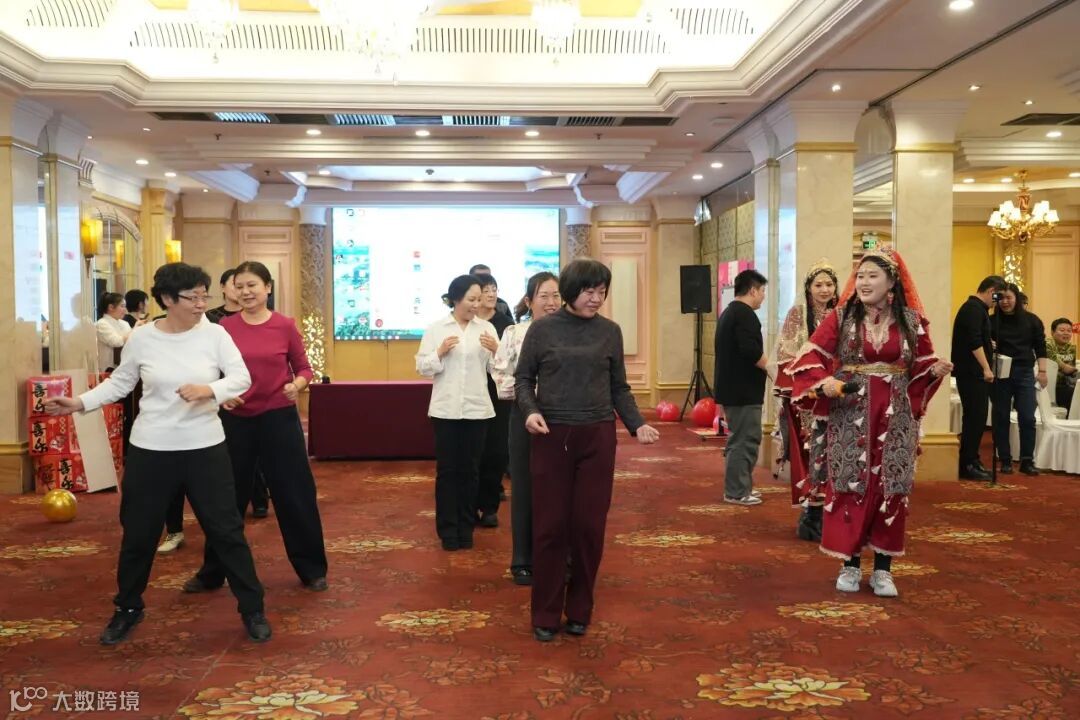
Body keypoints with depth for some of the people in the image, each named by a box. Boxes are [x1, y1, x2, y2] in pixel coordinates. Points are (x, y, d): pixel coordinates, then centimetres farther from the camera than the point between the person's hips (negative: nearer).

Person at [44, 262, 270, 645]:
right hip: (150, 450, 1)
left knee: (226, 529, 3)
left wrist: (210, 390, -26)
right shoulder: (141, 339, -3)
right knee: (138, 533, 13)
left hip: (205, 448, -1)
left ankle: (252, 609, 17)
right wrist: (79, 403, -4)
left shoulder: (214, 334, -5)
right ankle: (128, 609, 35)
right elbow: (120, 383, 7)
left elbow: (242, 377, -9)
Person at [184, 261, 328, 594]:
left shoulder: (285, 326, -4)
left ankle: (312, 569, 19)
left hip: (279, 418, -1)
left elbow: (303, 368, 3)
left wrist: (296, 385, -17)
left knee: (294, 494, 4)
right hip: (236, 419, 2)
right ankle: (212, 572, 27)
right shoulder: (224, 326, 0)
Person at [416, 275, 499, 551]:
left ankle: (466, 528, 20)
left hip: (477, 408, 1)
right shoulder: (436, 328, 0)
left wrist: (496, 350, -17)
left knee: (471, 469, 9)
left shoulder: (487, 328, 2)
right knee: (447, 469, 4)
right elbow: (422, 367, 0)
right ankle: (448, 530, 13)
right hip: (446, 408, -1)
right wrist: (440, 353, -16)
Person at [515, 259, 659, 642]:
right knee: (549, 526, 2)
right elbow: (523, 378, 4)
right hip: (551, 437, -1)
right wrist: (530, 411, -15)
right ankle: (545, 614, 15)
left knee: (589, 525, 6)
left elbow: (619, 387, 10)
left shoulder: (610, 332, 5)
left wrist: (637, 425, -3)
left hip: (597, 437, 2)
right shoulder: (542, 329, 0)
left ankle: (579, 610, 21)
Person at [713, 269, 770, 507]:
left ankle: (738, 487, 22)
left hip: (732, 387, 10)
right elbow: (750, 351, -25)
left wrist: (765, 366, 18)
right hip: (743, 390, -10)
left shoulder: (728, 312, 17)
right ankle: (736, 492, -1)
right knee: (745, 441, -5)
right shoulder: (745, 314, -15)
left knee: (739, 439, 16)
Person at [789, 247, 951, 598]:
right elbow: (809, 357, -5)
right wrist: (824, 382, -22)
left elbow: (921, 366, 10)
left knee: (890, 490, 3)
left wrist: (935, 371, -11)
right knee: (848, 488, 1)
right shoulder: (840, 317, -1)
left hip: (895, 418, 1)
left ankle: (883, 569, 15)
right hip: (849, 415, -1)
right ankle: (850, 565, 15)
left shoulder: (911, 320, 4)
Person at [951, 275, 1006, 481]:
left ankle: (971, 460, 19)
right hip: (972, 373, -11)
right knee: (975, 418, -8)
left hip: (974, 373, 11)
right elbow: (974, 342, -23)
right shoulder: (974, 309, -14)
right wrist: (986, 368, -23)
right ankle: (967, 465, -5)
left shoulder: (975, 308, 18)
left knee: (976, 418, 13)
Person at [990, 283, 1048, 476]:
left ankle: (1027, 461, 5)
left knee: (1027, 418, -3)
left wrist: (1042, 371, 1)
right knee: (1001, 418, 3)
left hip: (1025, 373, 0)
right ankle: (1005, 461, 11)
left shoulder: (1031, 320, 5)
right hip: (1000, 374, 0)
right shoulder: (993, 321, 2)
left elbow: (1040, 347, 8)